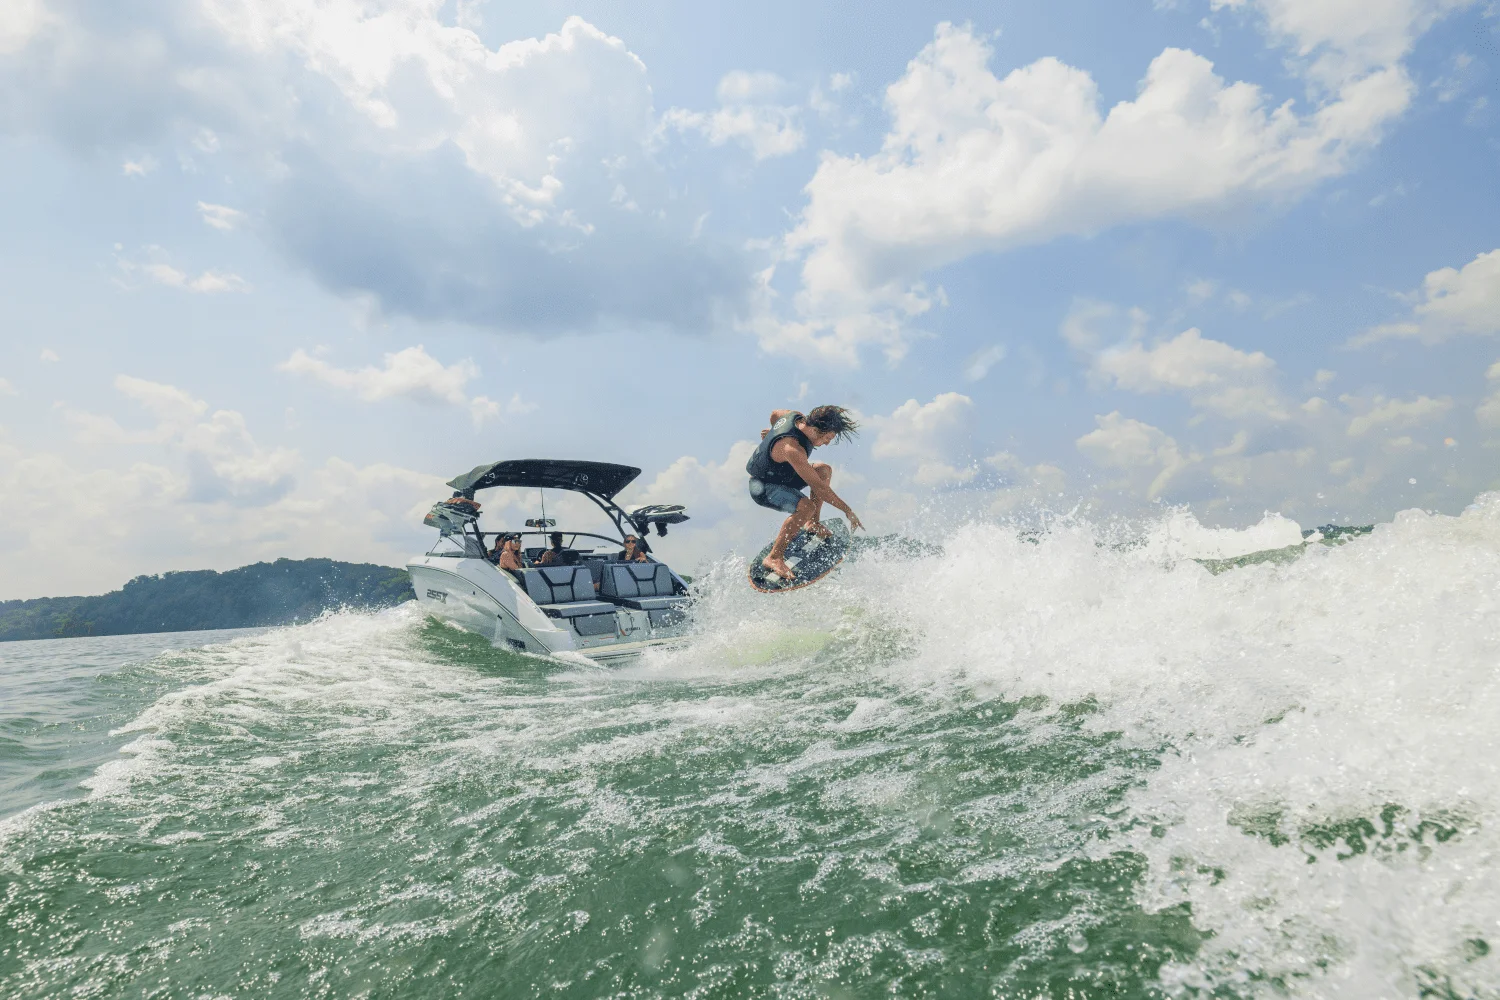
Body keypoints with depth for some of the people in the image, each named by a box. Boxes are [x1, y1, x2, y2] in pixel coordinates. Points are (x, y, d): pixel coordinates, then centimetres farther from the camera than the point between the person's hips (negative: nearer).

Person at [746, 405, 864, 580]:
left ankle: (813, 523, 9)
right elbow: (818, 486, -34)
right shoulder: (792, 449, -38)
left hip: (780, 474, 10)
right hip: (763, 488, -10)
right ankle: (774, 558, -24)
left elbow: (774, 414, 14)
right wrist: (848, 510, -28)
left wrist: (773, 432, 34)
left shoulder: (797, 417, -11)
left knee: (824, 469, 1)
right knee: (806, 507, -32)